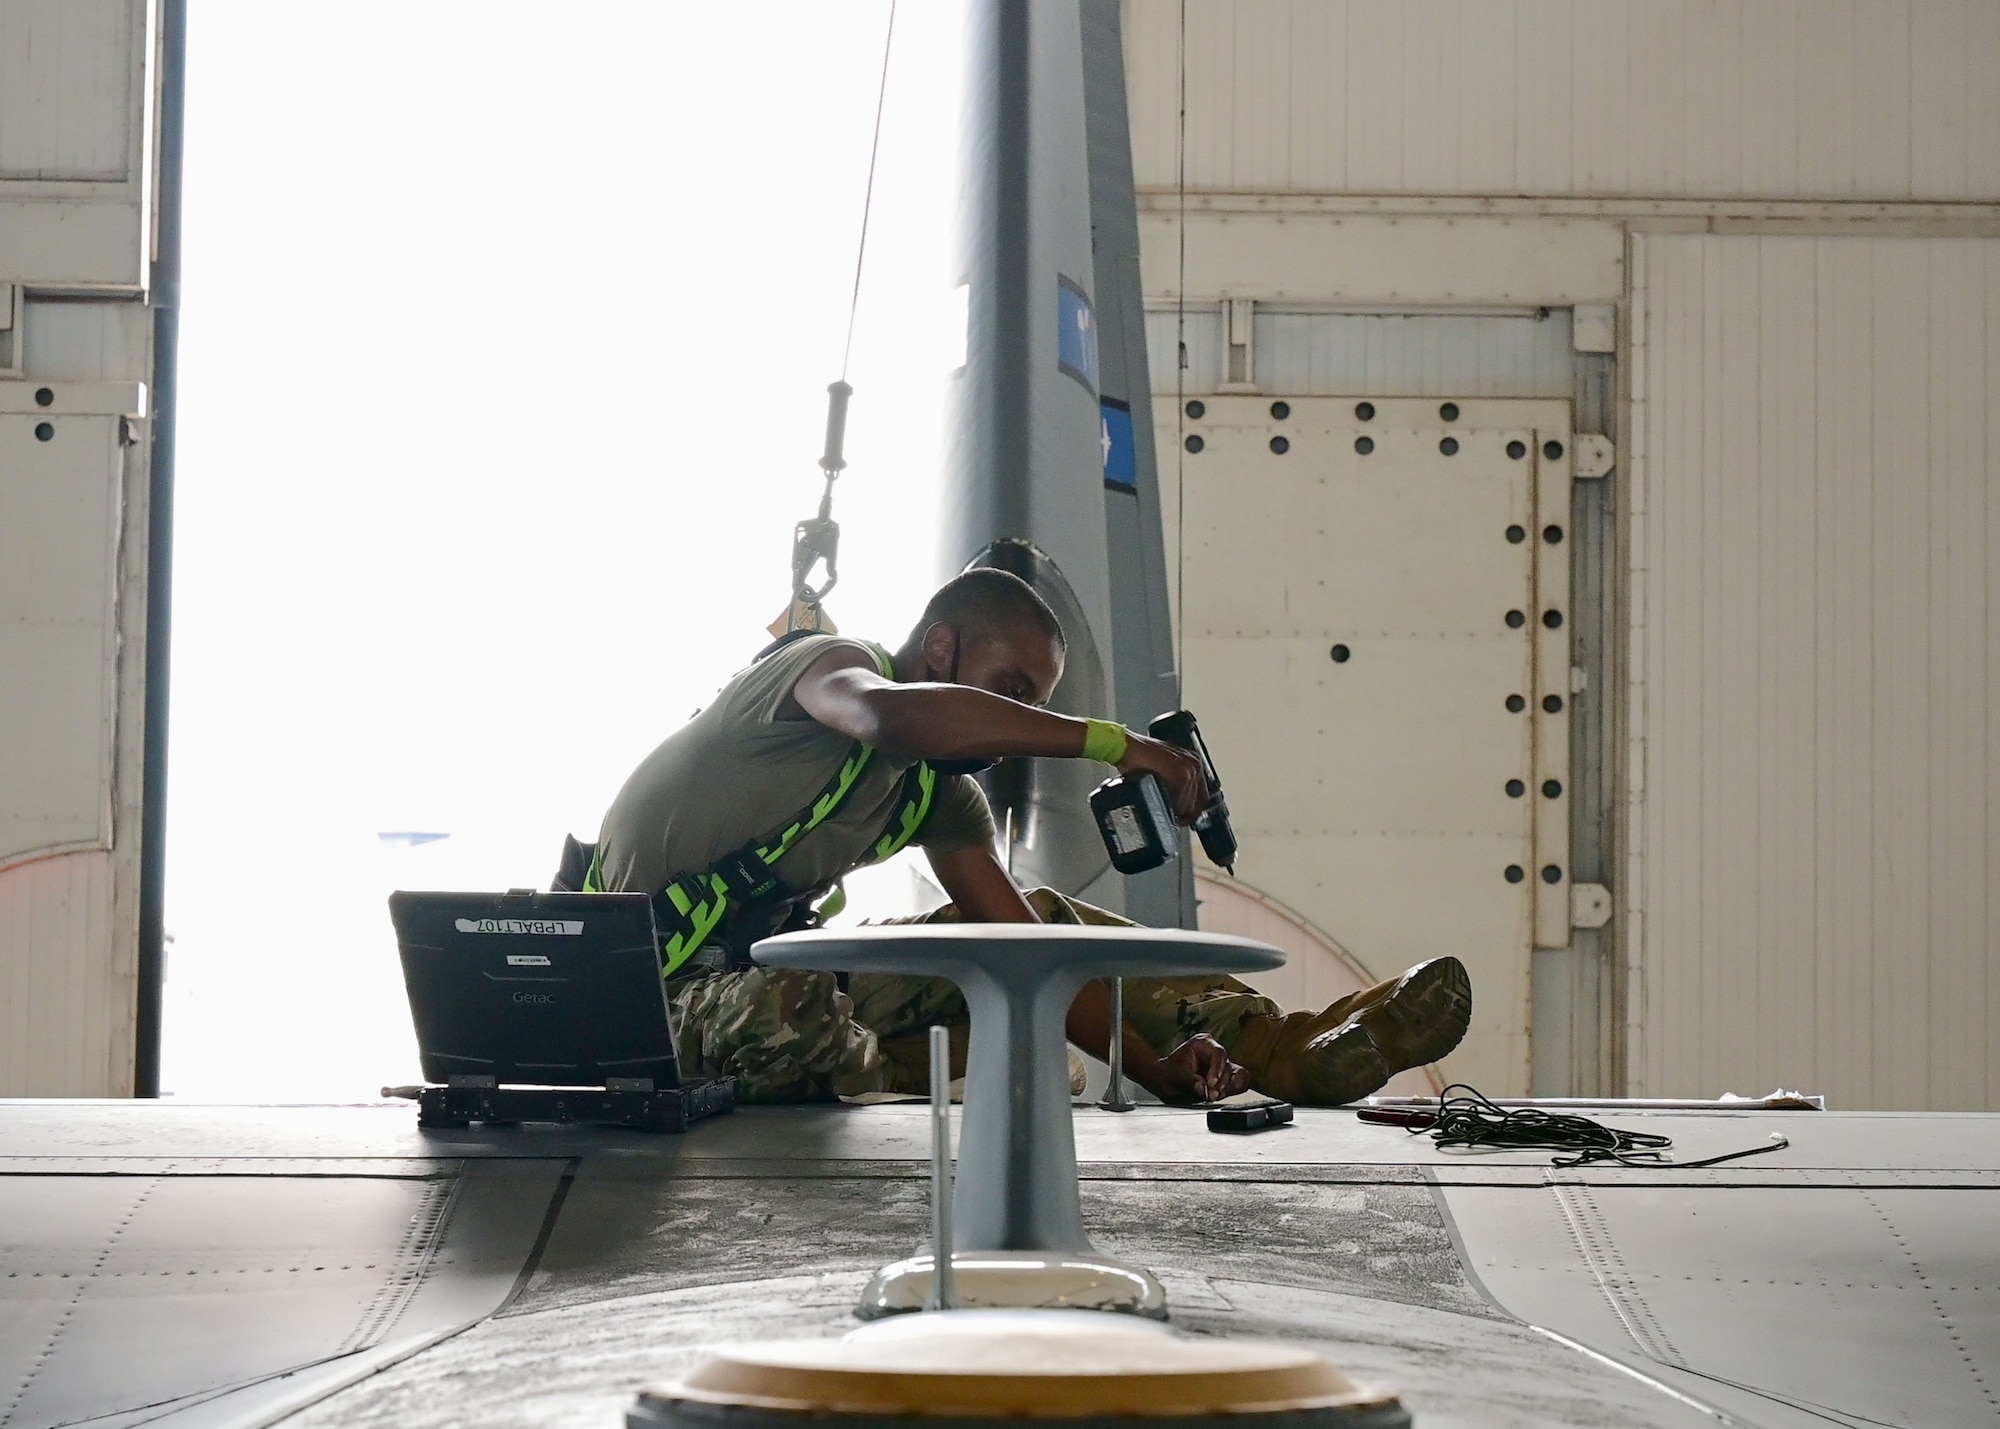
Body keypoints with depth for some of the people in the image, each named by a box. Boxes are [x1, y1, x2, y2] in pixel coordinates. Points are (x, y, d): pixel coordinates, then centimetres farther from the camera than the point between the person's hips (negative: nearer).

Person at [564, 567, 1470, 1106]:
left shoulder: (943, 795, 11)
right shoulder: (828, 665, -14)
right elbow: (888, 715, -39)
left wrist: (1155, 1065, -10)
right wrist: (1110, 742, -37)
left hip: (774, 971, 9)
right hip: (651, 983, -8)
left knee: (1048, 916, 8)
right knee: (790, 1014, -46)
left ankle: (1294, 1052, 4)